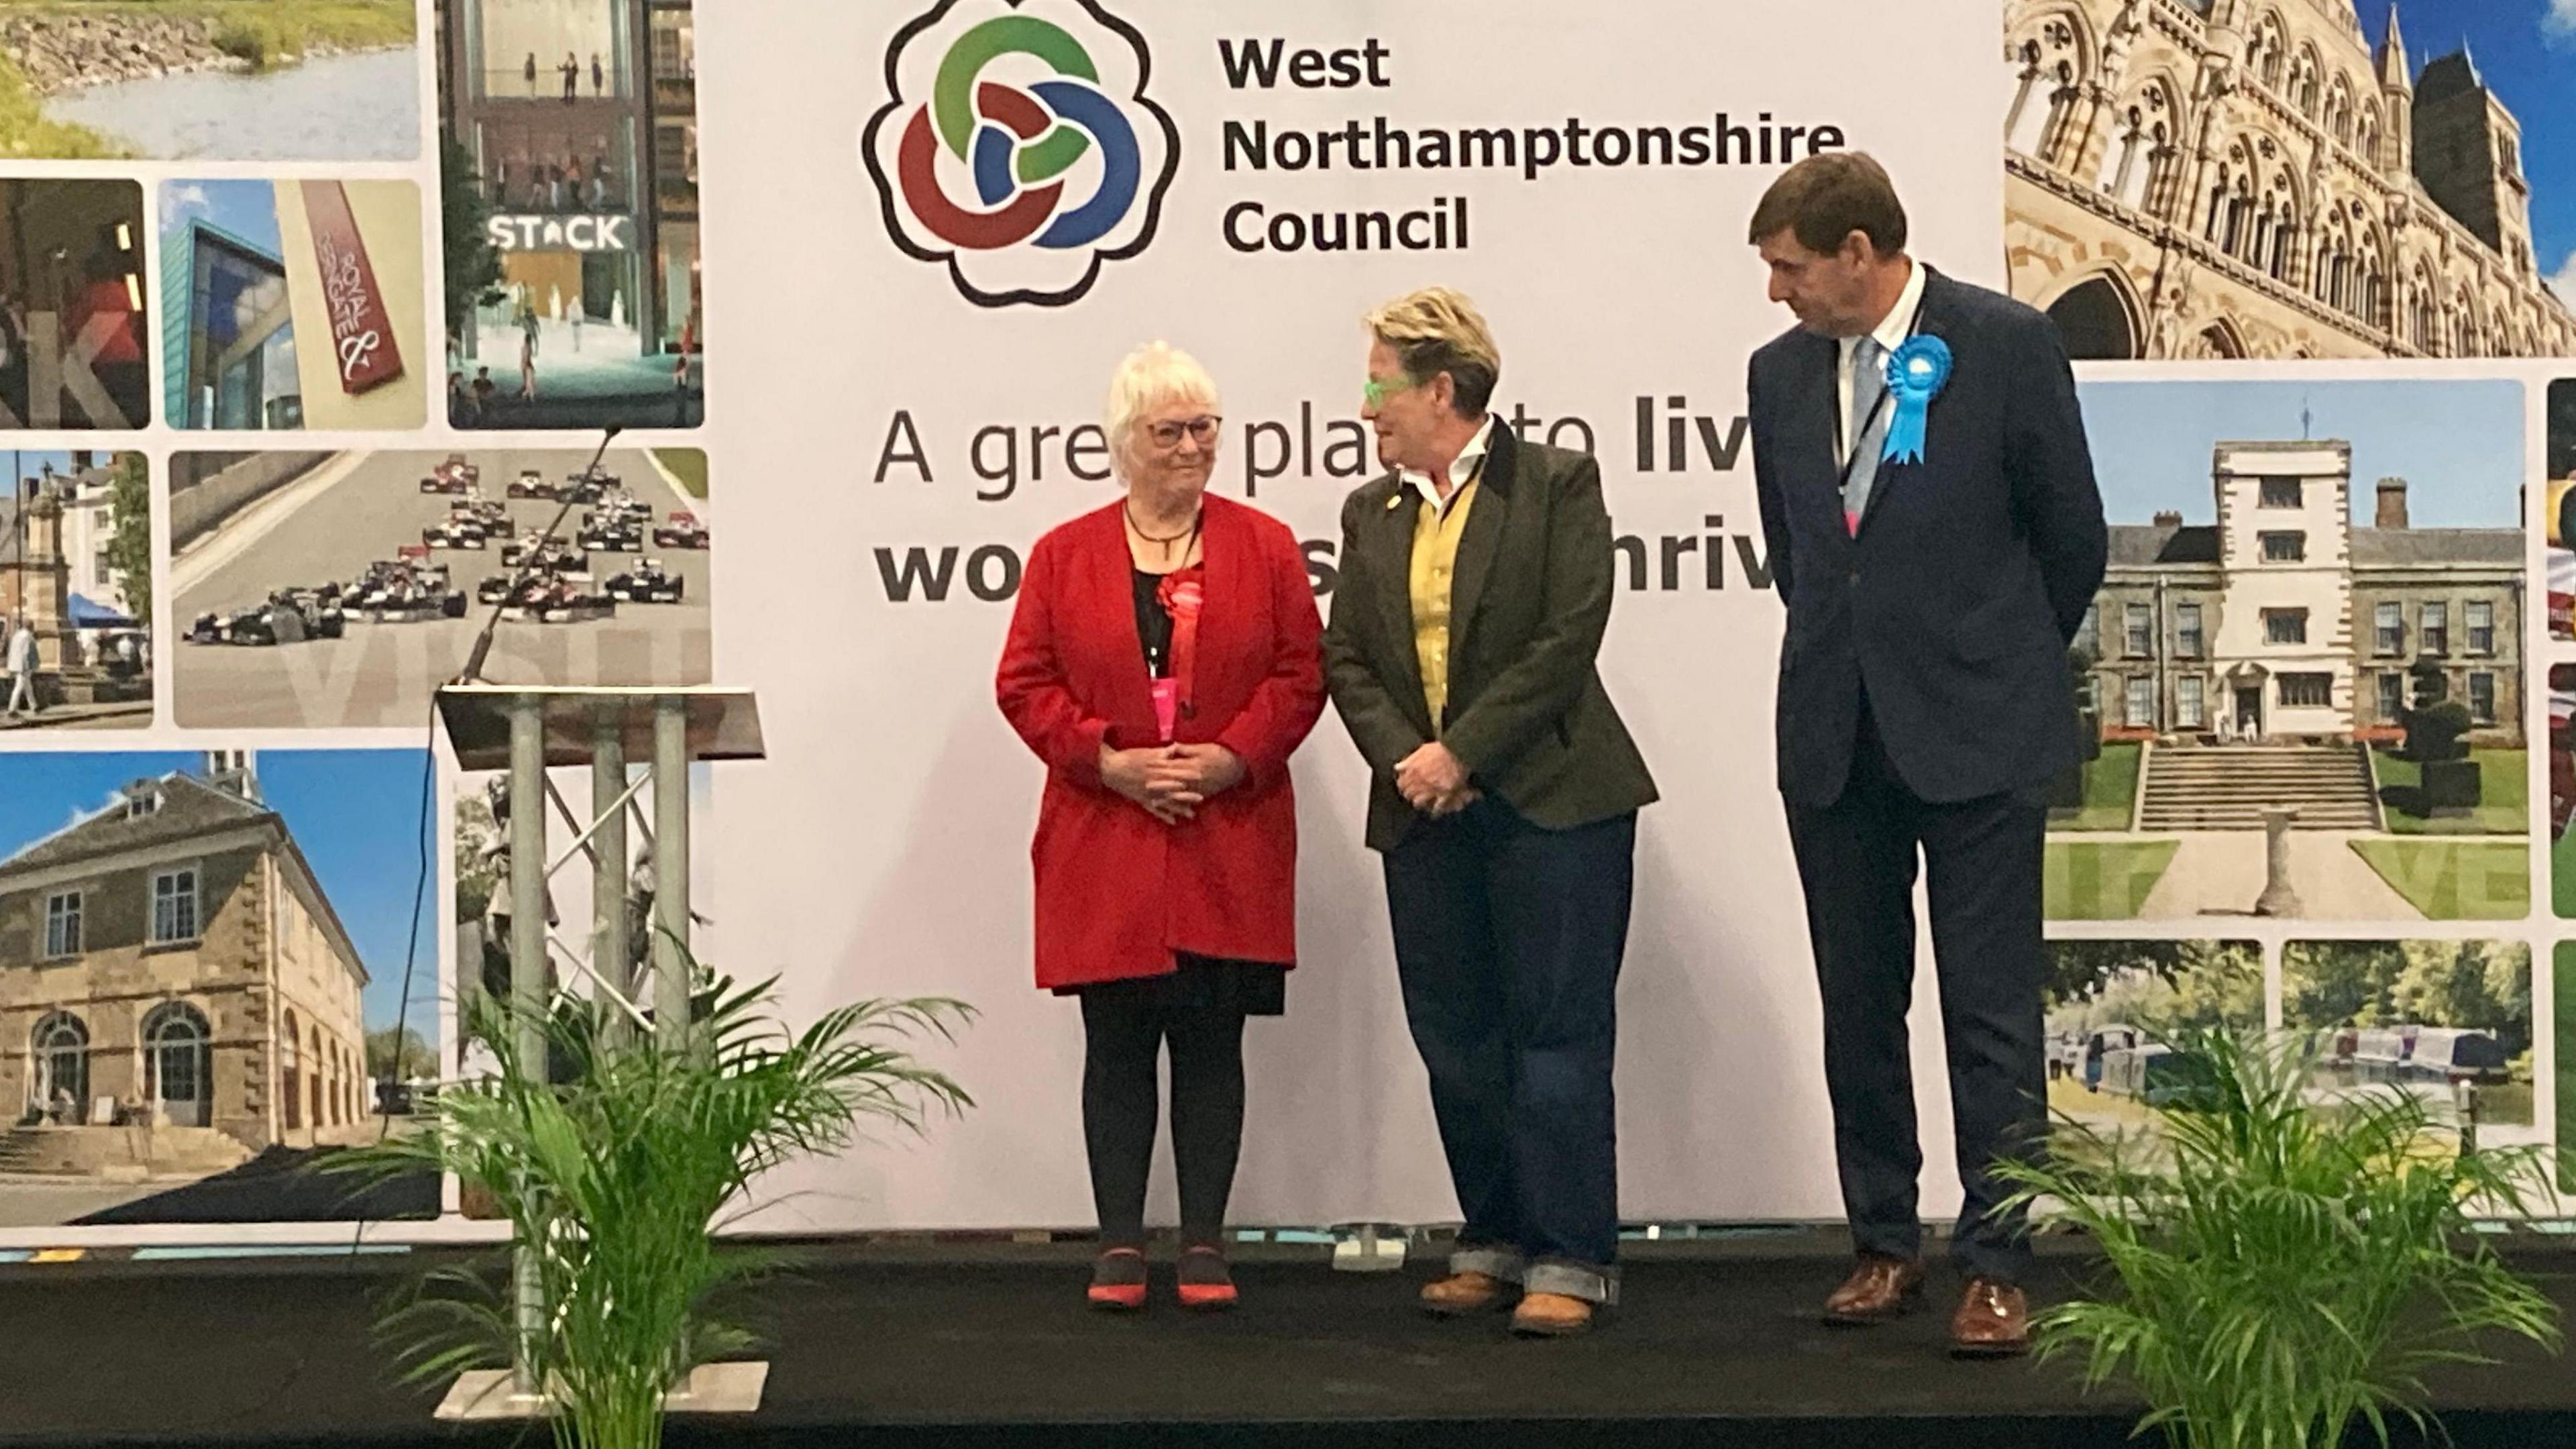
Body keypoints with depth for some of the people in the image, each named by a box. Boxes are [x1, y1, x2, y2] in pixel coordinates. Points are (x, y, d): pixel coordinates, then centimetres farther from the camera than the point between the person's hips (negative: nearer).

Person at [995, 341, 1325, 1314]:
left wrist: (1233, 758, -12)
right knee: (1117, 1046, 4)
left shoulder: (1265, 548, 6)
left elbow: (1301, 676, 2)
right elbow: (1025, 685, 2)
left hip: (1230, 845, 0)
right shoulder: (1064, 555, 5)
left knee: (1211, 1043, 5)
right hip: (1103, 844, 0)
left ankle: (1204, 1243, 12)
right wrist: (1109, 762, -11)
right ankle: (1120, 1244, 12)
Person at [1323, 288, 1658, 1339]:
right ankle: (1495, 1243, 21)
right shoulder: (1370, 513, 14)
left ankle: (1571, 1260, 2)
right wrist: (1403, 758, -8)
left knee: (1557, 1033, -3)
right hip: (1424, 815, 6)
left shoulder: (1557, 485, -3)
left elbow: (1568, 639, -11)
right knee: (1455, 1042, 9)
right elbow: (1345, 656, 9)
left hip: (1551, 801, -6)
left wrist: (1460, 752, -14)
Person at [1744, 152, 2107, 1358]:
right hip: (1836, 737, 5)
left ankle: (1996, 1267, 6)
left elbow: (2072, 533, 2)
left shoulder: (2006, 344, -6)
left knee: (1991, 1014, -1)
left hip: (1976, 729, -4)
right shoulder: (1781, 372, 7)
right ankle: (1884, 1245, 21)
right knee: (1858, 1008, 10)